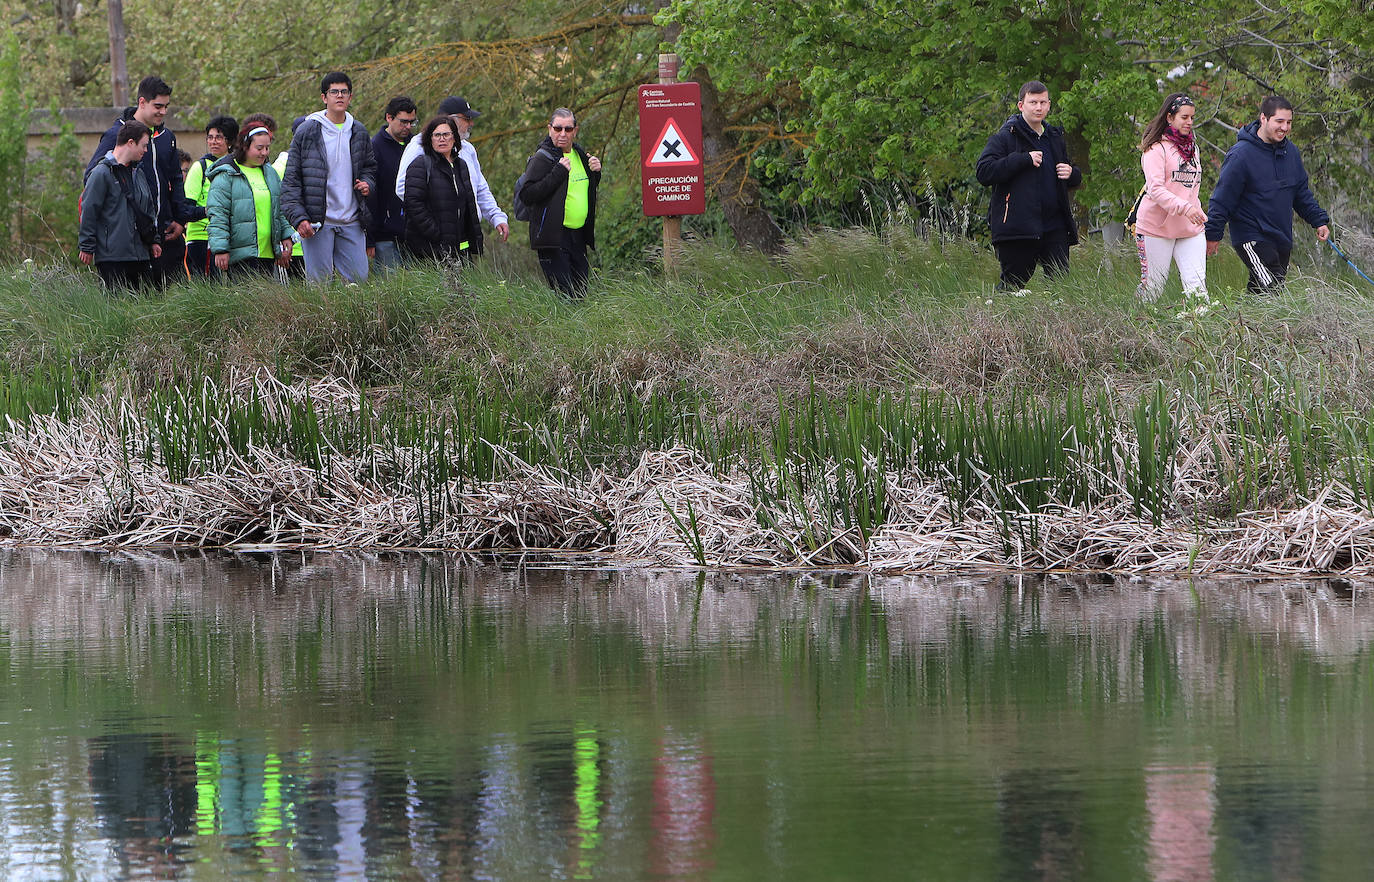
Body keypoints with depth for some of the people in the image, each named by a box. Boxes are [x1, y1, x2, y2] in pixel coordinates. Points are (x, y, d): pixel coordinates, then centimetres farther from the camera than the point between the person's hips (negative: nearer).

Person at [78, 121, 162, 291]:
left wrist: (154, 240, 22)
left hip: (140, 256, 8)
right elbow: (89, 212, -9)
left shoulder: (138, 174, 17)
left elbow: (150, 210, 27)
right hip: (111, 256, -8)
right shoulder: (102, 173, -7)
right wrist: (86, 247, -10)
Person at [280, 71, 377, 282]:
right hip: (318, 223, -4)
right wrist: (298, 217, -12)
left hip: (351, 223, 4)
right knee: (319, 282, -4)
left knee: (359, 279, 0)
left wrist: (367, 183, 2)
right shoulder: (307, 132, -2)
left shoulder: (359, 132, 11)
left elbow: (370, 167, 26)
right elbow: (291, 180, -2)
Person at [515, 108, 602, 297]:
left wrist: (595, 173, 6)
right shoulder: (542, 158, -10)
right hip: (553, 237, -8)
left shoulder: (579, 154, 12)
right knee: (563, 292, -13)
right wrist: (559, 172, -23)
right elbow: (526, 196, -20)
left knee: (580, 291, 10)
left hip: (578, 235, 8)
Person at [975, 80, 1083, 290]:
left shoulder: (1054, 137, 19)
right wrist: (1024, 159, -17)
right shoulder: (1005, 137, -1)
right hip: (1017, 228, -5)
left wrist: (1072, 174, 6)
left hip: (1054, 226, 5)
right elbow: (984, 173, -15)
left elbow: (1075, 179, 32)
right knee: (1013, 283, -1)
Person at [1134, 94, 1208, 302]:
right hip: (1157, 228, -6)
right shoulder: (1156, 148, -6)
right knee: (1152, 287, -1)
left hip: (1190, 230, 6)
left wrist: (1202, 218, 16)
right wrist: (1185, 208, -30)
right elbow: (1155, 189, -18)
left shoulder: (1191, 148, 17)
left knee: (1197, 286, -8)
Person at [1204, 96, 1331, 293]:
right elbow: (1222, 198, -10)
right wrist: (1213, 234, -9)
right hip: (1252, 238, -7)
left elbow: (1302, 193, 21)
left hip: (1282, 239, 7)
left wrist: (1319, 220, 14)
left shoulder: (1291, 152, 8)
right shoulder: (1240, 154, -14)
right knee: (1269, 290, -18)